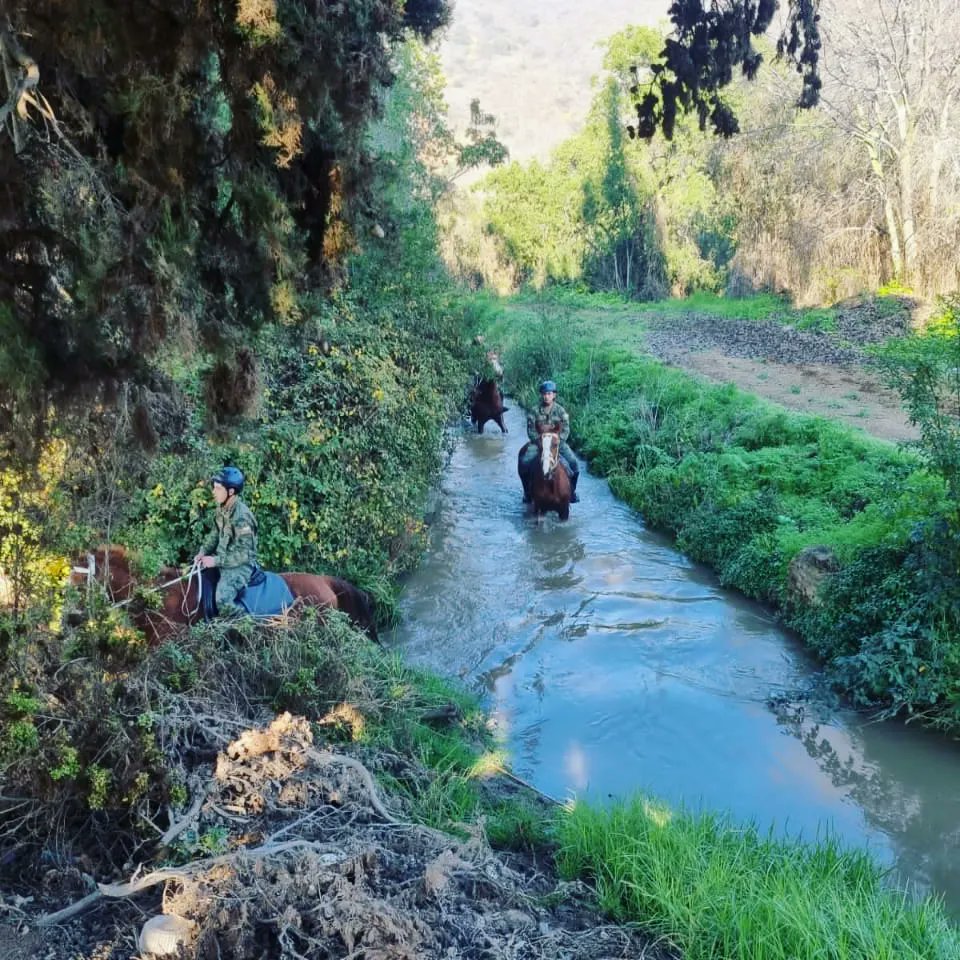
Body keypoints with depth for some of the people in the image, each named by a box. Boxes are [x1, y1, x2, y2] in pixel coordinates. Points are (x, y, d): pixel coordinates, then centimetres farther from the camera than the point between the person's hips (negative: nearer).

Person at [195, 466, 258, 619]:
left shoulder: (241, 516, -27)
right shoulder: (222, 508, 0)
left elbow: (244, 554, -25)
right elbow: (215, 534, 15)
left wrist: (216, 560, -26)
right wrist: (203, 552, -1)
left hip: (241, 564, -10)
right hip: (222, 557, 10)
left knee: (223, 600, -25)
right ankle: (209, 620, 24)